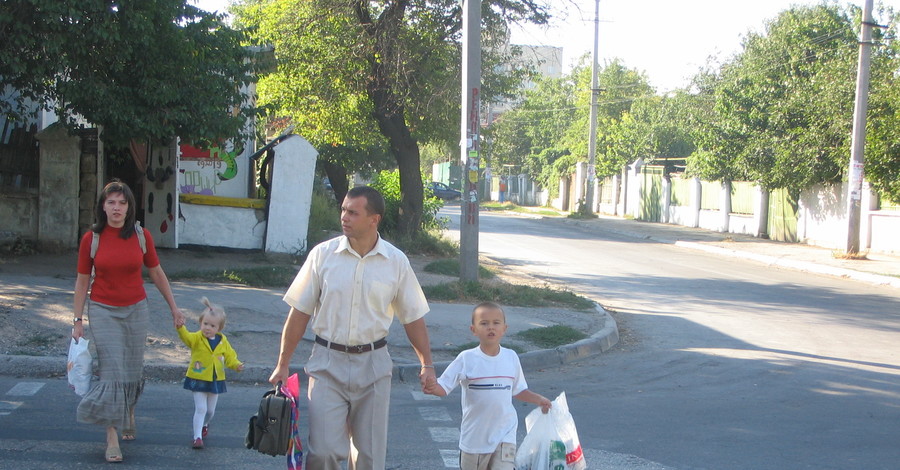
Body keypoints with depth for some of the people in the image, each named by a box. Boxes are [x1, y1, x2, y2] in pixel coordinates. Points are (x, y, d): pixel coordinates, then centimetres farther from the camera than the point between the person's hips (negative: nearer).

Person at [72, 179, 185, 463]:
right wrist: (78, 321, -1)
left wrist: (174, 308, 9)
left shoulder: (141, 237, -3)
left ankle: (129, 415, 37)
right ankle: (112, 438, -2)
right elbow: (82, 281, 1)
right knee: (112, 372, -8)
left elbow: (157, 274, 7)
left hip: (136, 310, 2)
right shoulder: (91, 239, -5)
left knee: (133, 370, 9)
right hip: (103, 311, -2)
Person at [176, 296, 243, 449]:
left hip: (216, 380, 4)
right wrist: (180, 327, -51)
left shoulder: (223, 341, 0)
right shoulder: (197, 338, -11)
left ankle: (204, 425, 46)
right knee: (200, 408, -10)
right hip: (199, 379, -4)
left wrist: (237, 365, -13)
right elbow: (186, 337, -31)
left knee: (210, 410, 16)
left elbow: (229, 356, 6)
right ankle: (197, 437, -4)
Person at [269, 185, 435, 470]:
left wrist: (427, 365, 3)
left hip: (373, 364, 1)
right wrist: (283, 364, 2)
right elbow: (300, 312, 2)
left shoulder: (396, 262, -1)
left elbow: (413, 318, 8)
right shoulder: (323, 254, -3)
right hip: (328, 363, -1)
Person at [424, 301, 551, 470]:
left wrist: (538, 399, 4)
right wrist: (431, 387, -31)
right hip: (475, 435, 0)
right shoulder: (466, 359, -9)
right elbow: (443, 387, -11)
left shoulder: (511, 357, 0)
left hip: (504, 433, 1)